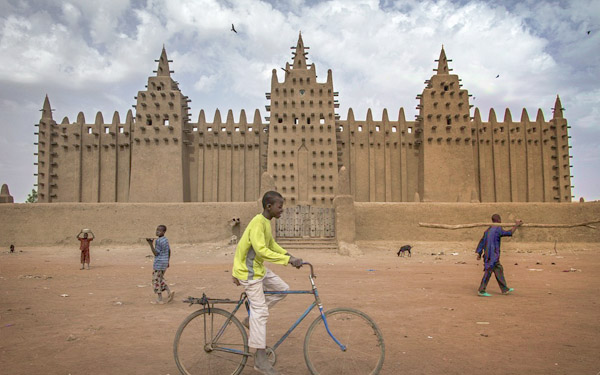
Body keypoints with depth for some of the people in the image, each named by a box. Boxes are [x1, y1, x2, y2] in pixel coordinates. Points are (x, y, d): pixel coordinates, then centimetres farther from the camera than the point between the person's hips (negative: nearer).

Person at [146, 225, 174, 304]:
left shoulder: (158, 241, -17)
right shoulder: (166, 240, 9)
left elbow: (156, 253, -14)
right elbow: (169, 251, 15)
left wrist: (151, 244, -20)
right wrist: (168, 262, 22)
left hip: (159, 263, -8)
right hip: (165, 262, 8)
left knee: (157, 280, 4)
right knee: (160, 278, 20)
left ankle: (159, 298, 9)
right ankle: (169, 292, 5)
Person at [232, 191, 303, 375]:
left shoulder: (266, 222, 6)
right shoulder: (258, 223, -24)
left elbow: (272, 244, 17)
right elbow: (261, 250, -33)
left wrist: (289, 255, 5)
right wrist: (288, 260, -33)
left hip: (259, 268, 9)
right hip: (249, 271, -9)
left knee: (283, 288, 11)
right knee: (260, 310, -7)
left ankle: (252, 319, 17)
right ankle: (260, 358, 2)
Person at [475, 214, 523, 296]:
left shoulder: (488, 230, 13)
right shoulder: (498, 229, -11)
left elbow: (482, 241, 13)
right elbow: (509, 233, -5)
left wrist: (479, 253, 15)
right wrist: (516, 225, 10)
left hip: (488, 254, 9)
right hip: (493, 255, -9)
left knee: (499, 270, 16)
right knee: (488, 272, -6)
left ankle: (505, 289, 25)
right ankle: (481, 291, -3)